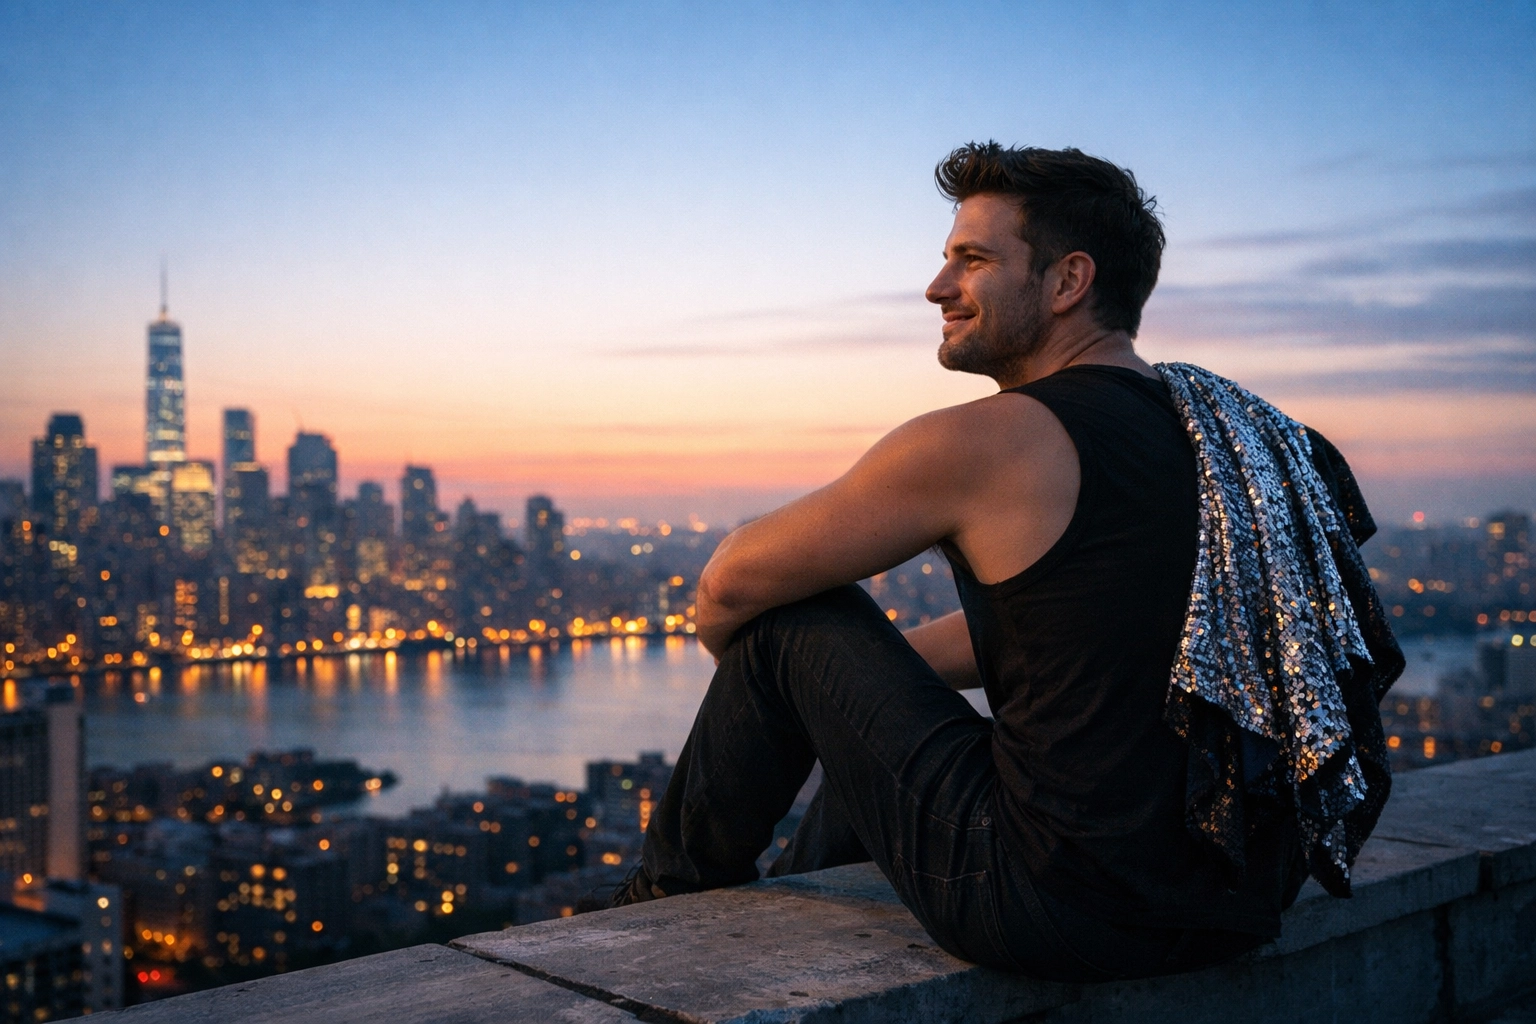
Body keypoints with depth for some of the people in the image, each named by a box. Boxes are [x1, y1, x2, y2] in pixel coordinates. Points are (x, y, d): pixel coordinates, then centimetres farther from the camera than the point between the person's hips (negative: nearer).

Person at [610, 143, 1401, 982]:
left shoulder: (984, 442, -15)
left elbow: (732, 582, -3)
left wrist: (763, 679, 20)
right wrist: (844, 680, 28)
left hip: (1065, 914, -8)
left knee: (787, 620, 5)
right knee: (888, 712, 29)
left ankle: (675, 898, 26)